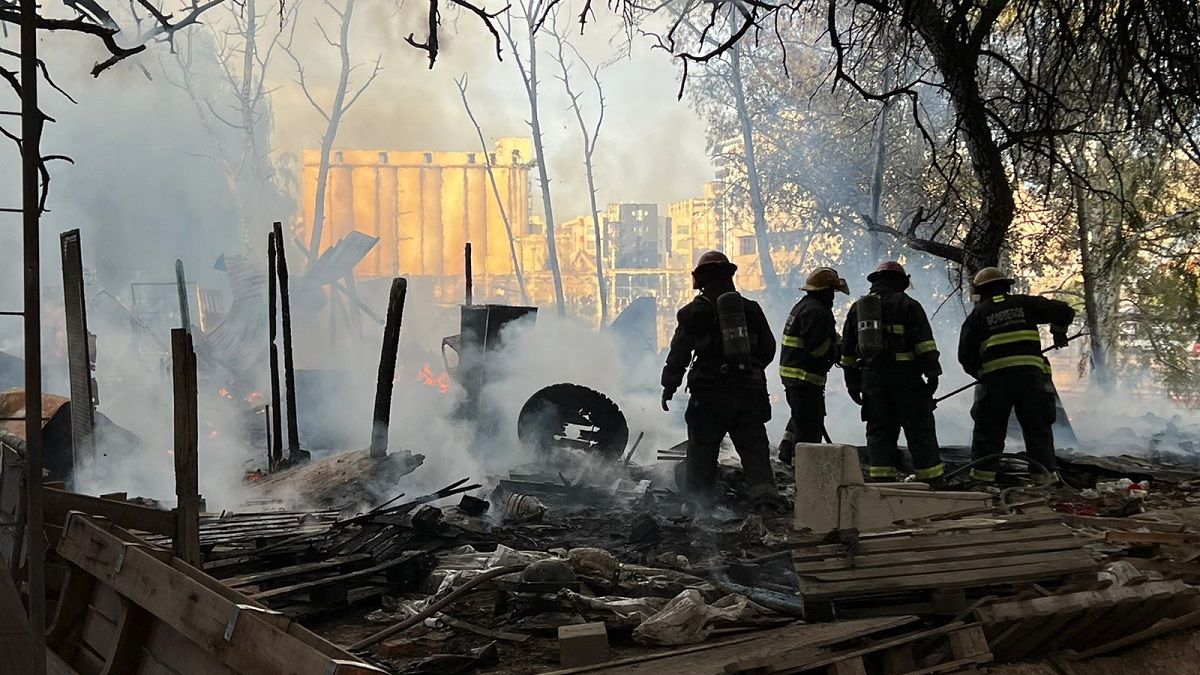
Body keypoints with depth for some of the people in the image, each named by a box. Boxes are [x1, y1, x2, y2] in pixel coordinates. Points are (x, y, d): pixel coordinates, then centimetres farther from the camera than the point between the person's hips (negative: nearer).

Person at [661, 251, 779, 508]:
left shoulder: (694, 311, -2)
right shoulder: (751, 308, 9)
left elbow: (679, 353, -3)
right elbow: (768, 348, 16)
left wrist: (669, 387, 4)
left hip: (710, 394, -3)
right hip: (750, 392, 3)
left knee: (702, 448, 8)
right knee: (754, 447, 5)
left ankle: (698, 501, 10)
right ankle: (763, 491, -11)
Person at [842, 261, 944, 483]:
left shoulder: (857, 308, 16)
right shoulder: (907, 305, 1)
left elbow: (848, 349, 17)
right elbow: (924, 342, -9)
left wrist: (852, 381, 20)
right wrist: (932, 373, -8)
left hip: (871, 379, 4)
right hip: (905, 377, -4)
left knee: (879, 431, 7)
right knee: (920, 430, 1)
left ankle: (882, 481, 2)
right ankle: (932, 482, 1)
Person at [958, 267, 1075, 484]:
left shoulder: (977, 314, 10)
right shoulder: (1024, 303, 12)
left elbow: (965, 355, 7)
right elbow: (1064, 311, 8)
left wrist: (980, 374, 22)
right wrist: (1059, 332, 26)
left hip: (995, 377, -1)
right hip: (1030, 374, 1)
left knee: (988, 430, 8)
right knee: (1038, 429, 9)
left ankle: (983, 475, 5)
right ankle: (1045, 475, 6)